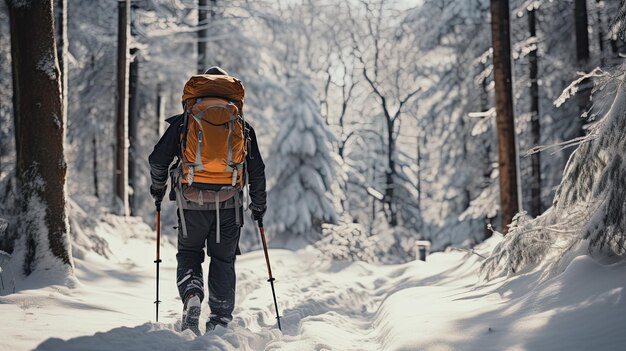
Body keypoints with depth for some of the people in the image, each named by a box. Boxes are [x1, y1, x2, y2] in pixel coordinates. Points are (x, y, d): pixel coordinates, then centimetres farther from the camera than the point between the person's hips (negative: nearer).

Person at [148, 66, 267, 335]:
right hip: (229, 204, 1)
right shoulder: (242, 126, 8)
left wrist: (158, 189, 21)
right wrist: (259, 205, 20)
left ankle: (191, 295, -11)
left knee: (189, 254, 16)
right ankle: (220, 320, 12)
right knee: (223, 261, 13)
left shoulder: (183, 121, 4)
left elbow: (158, 159, 3)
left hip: (191, 202, -1)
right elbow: (257, 170, 9)